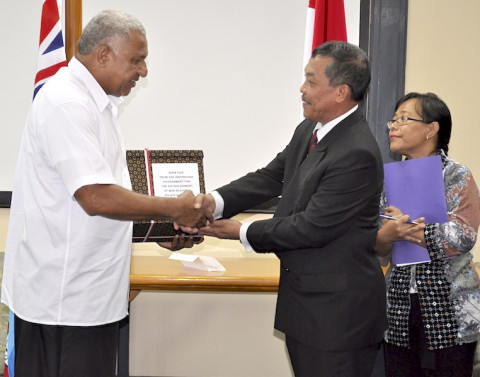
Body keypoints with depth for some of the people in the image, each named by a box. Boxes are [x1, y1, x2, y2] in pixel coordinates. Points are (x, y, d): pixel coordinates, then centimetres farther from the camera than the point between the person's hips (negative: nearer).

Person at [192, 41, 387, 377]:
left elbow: (312, 227, -23)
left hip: (337, 311, -9)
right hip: (305, 299, 9)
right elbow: (270, 177, 9)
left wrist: (242, 232, -13)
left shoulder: (357, 154, -24)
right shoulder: (308, 132, 7)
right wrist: (215, 202, -7)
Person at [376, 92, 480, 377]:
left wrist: (408, 229, -13)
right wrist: (387, 235, -15)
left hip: (448, 312, -4)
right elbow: (379, 253, 7)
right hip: (399, 310, 4)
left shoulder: (456, 177, -3)